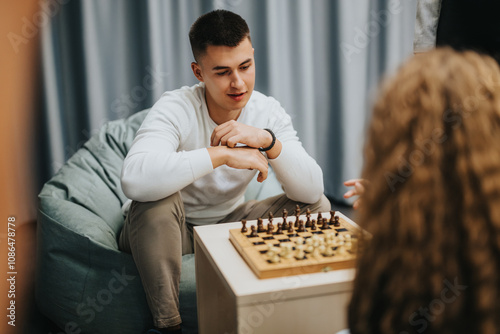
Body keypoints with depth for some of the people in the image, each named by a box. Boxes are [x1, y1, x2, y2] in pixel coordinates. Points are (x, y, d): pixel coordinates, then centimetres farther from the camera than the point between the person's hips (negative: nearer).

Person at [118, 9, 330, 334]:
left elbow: (312, 191, -20)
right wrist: (223, 154, -44)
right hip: (169, 229, -3)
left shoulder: (268, 111, -12)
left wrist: (268, 140, -36)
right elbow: (134, 179, -46)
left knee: (317, 207, -11)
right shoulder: (175, 109, -26)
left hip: (229, 221, 4)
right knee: (156, 201, -37)